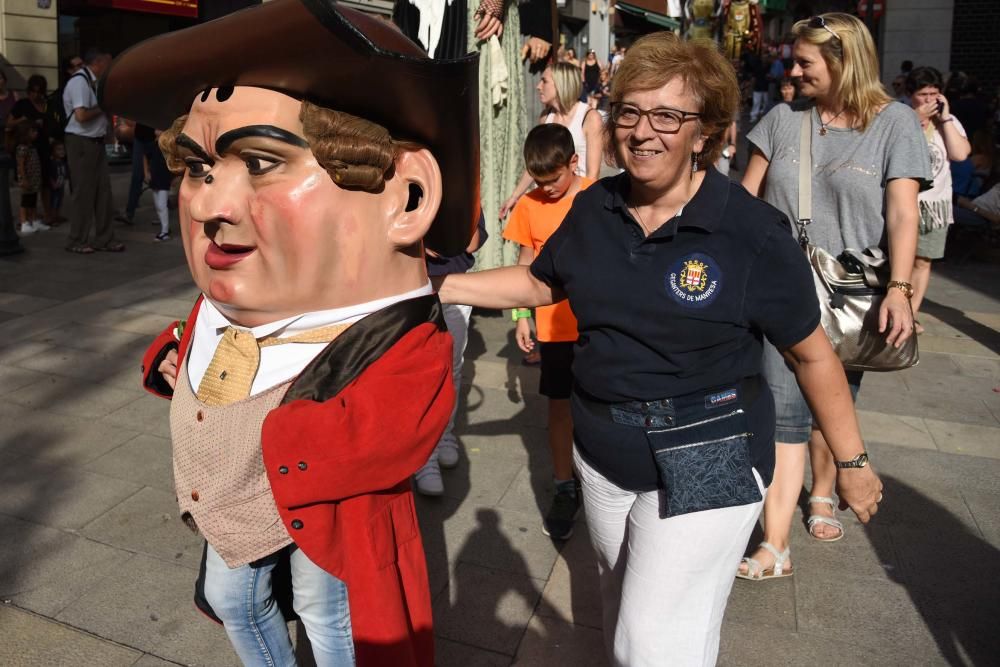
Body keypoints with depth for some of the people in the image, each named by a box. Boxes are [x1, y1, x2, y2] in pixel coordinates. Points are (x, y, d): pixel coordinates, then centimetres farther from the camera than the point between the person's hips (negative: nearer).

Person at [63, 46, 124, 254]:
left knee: (103, 190, 10)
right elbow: (81, 115, -26)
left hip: (96, 141, 9)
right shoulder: (79, 81, -17)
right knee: (83, 192, -1)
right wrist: (104, 107, -13)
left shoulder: (93, 81, 12)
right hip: (81, 143, -9)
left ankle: (103, 238, 17)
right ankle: (77, 241, 10)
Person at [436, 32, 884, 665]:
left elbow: (812, 353, -8)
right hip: (603, 458, 6)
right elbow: (540, 282, 11)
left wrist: (852, 461, -2)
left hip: (703, 469, -5)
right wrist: (439, 285, 3)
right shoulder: (594, 209, -4)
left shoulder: (753, 233, -18)